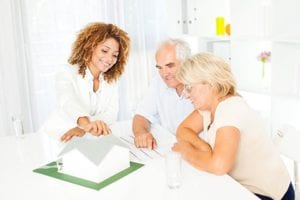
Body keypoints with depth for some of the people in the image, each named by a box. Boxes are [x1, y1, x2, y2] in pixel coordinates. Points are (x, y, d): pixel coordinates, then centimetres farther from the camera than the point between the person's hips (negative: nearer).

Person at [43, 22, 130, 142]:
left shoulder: (111, 80, 3)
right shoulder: (67, 74, -9)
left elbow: (111, 113, -9)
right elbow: (68, 102, -29)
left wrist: (84, 127, -27)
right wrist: (86, 123, -48)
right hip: (59, 138, -3)